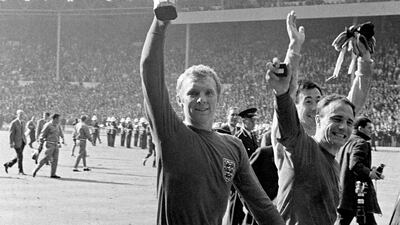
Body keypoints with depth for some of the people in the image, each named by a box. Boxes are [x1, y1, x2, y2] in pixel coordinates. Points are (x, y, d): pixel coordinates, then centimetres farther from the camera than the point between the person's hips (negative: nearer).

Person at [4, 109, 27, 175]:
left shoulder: (23, 122, 10)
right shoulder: (13, 123, -12)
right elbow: (11, 134, -13)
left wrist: (24, 141, 17)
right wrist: (11, 143, -17)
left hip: (22, 141, 7)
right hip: (16, 142, -7)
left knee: (19, 156, 9)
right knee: (20, 157, -5)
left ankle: (8, 164, 27)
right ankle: (20, 171, 6)